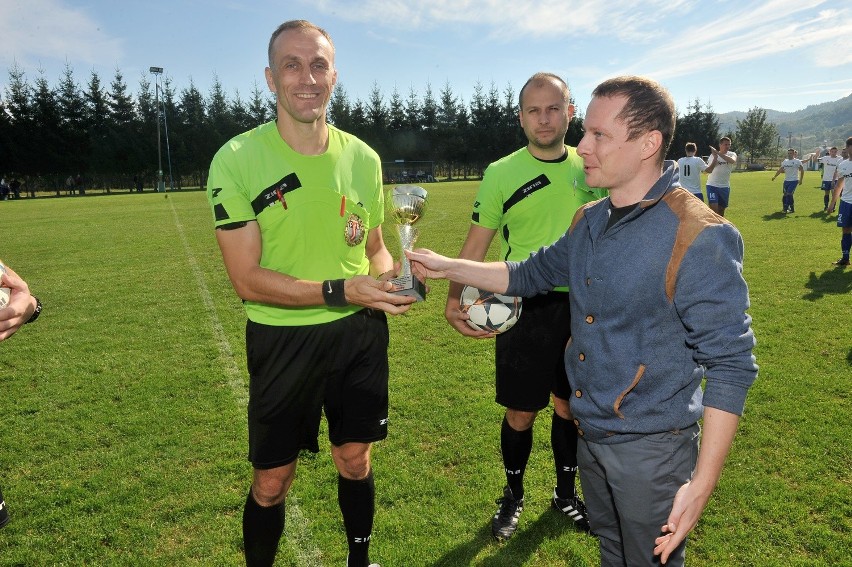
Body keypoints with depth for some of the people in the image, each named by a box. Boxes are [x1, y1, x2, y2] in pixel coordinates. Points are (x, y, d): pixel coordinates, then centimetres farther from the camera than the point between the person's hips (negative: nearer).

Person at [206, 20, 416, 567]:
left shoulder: (363, 157, 2)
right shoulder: (237, 160, -12)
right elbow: (248, 280, -16)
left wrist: (390, 276, -10)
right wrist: (341, 291, -24)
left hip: (360, 334, 4)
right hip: (283, 339, -3)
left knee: (355, 460, 19)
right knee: (271, 483, 10)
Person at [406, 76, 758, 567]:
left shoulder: (699, 237, -22)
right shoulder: (589, 222, 1)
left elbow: (730, 363, -20)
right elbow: (532, 274, 13)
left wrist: (703, 483, -21)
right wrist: (445, 266, 7)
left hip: (651, 448, -6)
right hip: (590, 433, 7)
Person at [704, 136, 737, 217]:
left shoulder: (732, 154, -1)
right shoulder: (713, 155, -2)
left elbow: (732, 161, -26)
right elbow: (708, 170, -9)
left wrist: (718, 153, -31)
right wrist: (715, 158, -20)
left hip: (725, 186, 3)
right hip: (712, 185, -3)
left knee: (721, 210, 12)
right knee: (714, 208, -16)